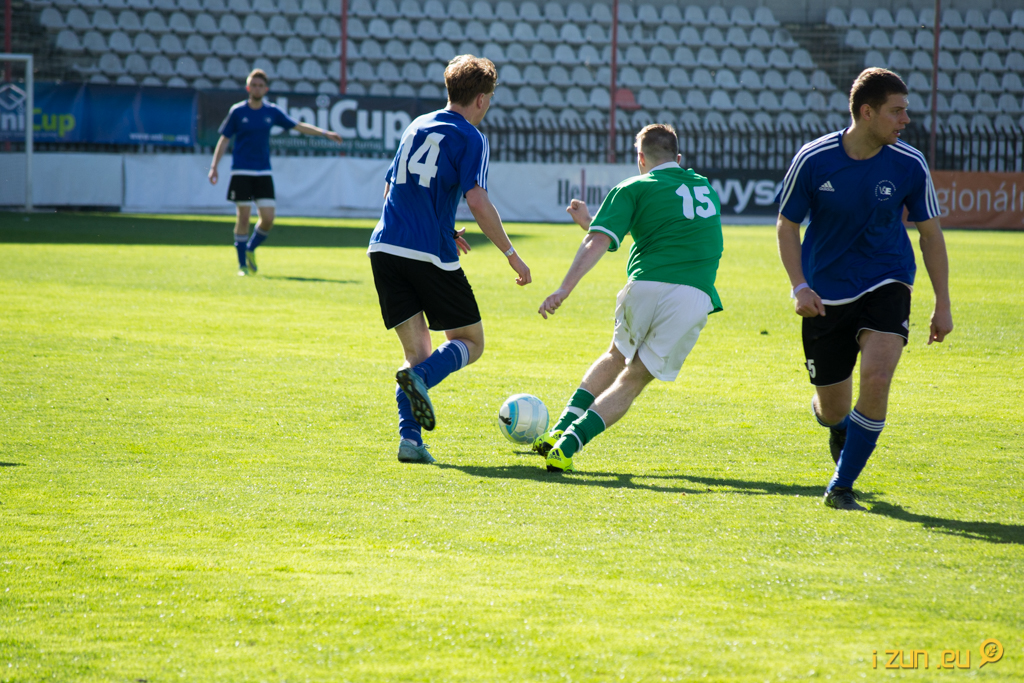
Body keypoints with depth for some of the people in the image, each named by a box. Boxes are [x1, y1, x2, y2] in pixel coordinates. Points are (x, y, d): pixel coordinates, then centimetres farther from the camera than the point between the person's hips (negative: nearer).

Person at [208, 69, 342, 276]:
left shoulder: (272, 112, 5)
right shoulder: (237, 111, -2)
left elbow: (299, 126, 11)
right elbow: (224, 140, 3)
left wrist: (324, 132, 3)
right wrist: (214, 167, -3)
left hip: (263, 173, 3)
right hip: (241, 173, -3)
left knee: (268, 218, -5)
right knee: (243, 217, -6)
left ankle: (250, 249, 21)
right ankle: (242, 264, 4)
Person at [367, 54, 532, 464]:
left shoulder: (416, 127, 20)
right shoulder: (469, 138, -1)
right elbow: (478, 203, -12)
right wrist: (512, 255, -4)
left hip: (386, 247, 6)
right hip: (431, 255, -6)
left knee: (417, 351, 10)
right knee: (470, 343, 9)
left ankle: (409, 438, -9)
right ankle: (420, 376, -21)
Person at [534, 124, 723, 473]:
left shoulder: (634, 189, 10)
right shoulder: (706, 189, 26)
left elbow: (599, 241, -4)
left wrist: (565, 288, -9)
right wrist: (591, 222, 37)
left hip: (645, 287, -1)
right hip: (694, 296, 1)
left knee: (616, 359, 28)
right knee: (632, 380, 7)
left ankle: (558, 433, 22)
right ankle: (568, 445, -9)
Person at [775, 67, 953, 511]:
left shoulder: (909, 165, -8)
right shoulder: (813, 160, -12)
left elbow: (930, 233, 4)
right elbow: (787, 225, 0)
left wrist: (942, 303, 3)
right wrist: (800, 287, -13)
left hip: (886, 286, 0)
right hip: (826, 296, 0)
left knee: (876, 379, -24)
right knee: (832, 410, 6)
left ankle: (841, 487, -8)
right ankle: (836, 425, 48)